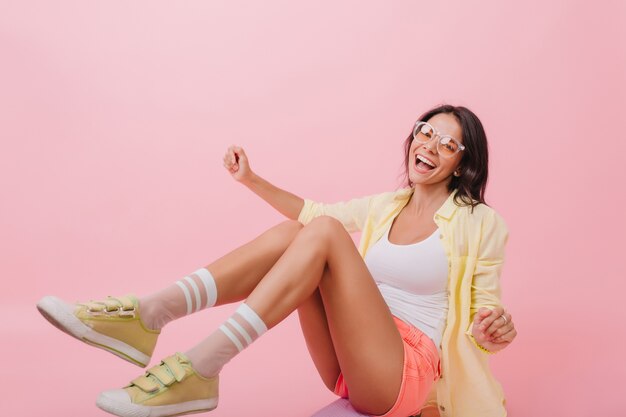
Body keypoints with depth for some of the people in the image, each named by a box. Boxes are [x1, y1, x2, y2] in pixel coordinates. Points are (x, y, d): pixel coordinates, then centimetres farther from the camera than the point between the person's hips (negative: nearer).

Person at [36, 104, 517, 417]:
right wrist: (252, 179, 16)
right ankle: (146, 315, -28)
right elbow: (311, 210, 25)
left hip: (407, 375, -5)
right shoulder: (386, 207, 15)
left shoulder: (480, 222, 1)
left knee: (325, 233, -25)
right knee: (291, 235, -17)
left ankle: (199, 371, -34)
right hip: (350, 370, 5)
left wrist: (495, 328, -21)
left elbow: (486, 314, 2)